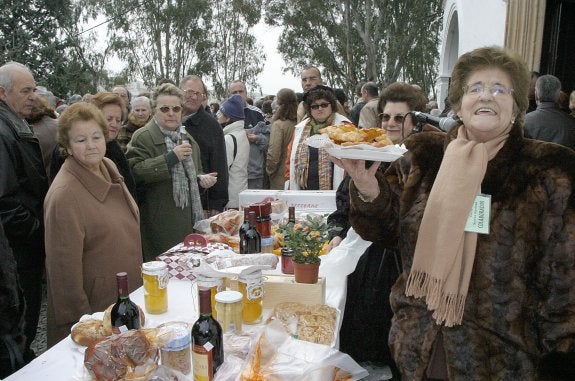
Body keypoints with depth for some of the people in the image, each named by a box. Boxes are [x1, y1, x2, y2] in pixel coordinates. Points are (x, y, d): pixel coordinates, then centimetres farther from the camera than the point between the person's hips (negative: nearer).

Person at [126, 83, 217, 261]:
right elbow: (135, 171, -20)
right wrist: (171, 157, -24)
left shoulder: (186, 138, 17)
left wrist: (201, 178, 8)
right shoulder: (142, 137, -7)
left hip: (189, 220, 7)